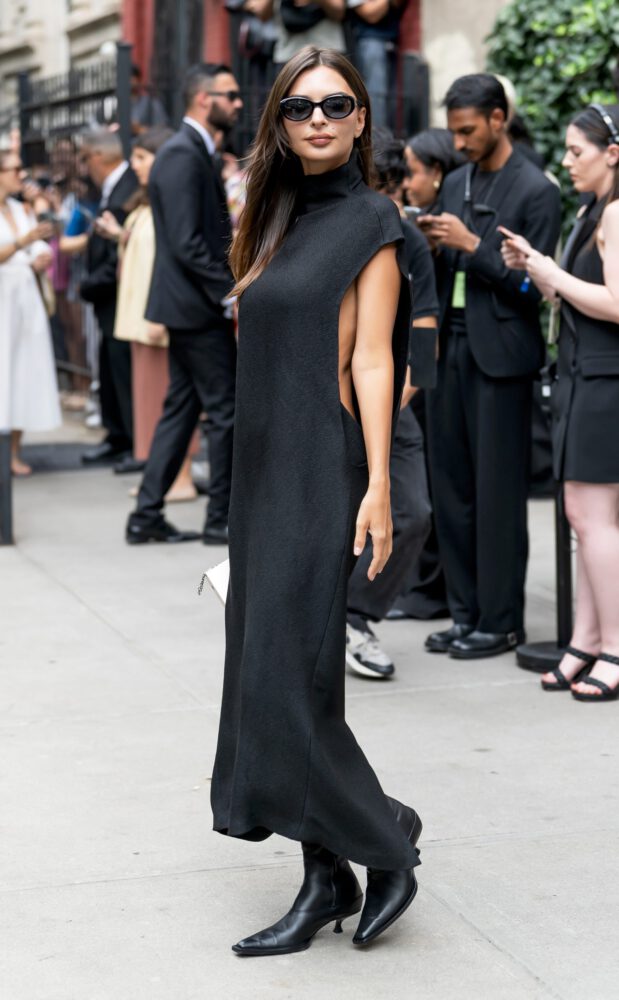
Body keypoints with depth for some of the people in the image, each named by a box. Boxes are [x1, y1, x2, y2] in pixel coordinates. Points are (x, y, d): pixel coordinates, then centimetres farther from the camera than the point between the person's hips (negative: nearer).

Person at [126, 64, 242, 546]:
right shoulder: (183, 155, -16)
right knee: (226, 410, -2)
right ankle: (222, 518, 7)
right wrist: (232, 294, -20)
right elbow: (187, 243, -22)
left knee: (182, 408, 13)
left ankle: (147, 515, 17)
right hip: (199, 307, -10)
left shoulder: (195, 152, 16)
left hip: (191, 306, 10)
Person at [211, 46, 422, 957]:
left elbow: (371, 356, -11)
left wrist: (378, 486, -17)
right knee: (267, 671, 7)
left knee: (286, 674, -10)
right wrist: (250, 476, 14)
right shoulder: (281, 218, 15)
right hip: (264, 469, 8)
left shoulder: (369, 221, -5)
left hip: (322, 471, -8)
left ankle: (383, 837, 9)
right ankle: (326, 879, 15)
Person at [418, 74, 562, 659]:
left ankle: (500, 621, 7)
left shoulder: (535, 191, -7)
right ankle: (465, 613, 19)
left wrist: (472, 245, -17)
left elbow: (532, 286, -12)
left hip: (499, 355, -7)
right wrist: (430, 249, -2)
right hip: (450, 347, 7)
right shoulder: (456, 183, 14)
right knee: (450, 487, 9)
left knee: (497, 492, -2)